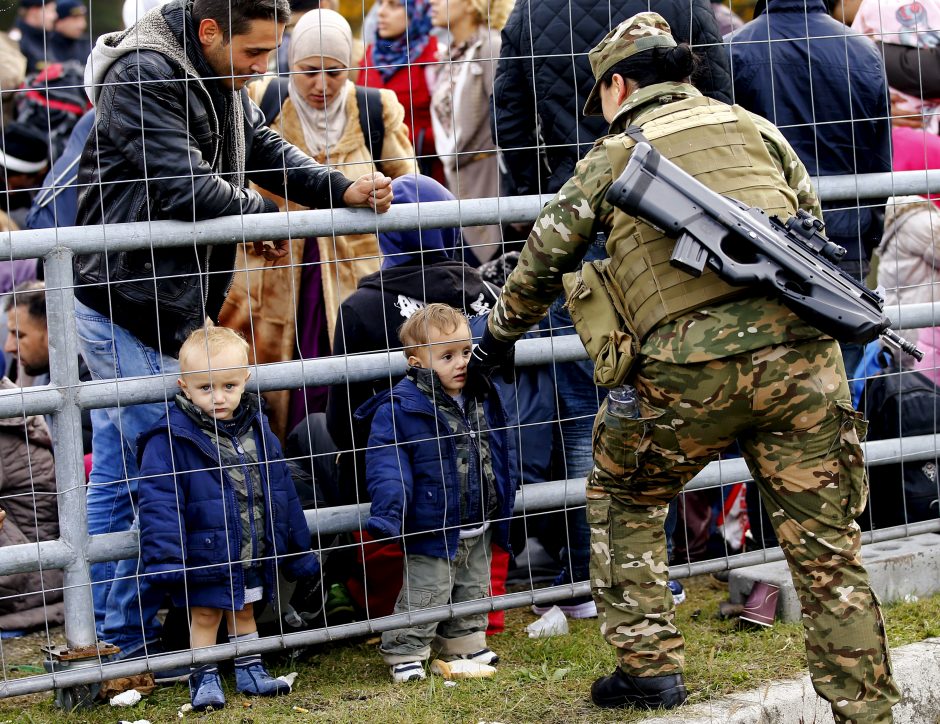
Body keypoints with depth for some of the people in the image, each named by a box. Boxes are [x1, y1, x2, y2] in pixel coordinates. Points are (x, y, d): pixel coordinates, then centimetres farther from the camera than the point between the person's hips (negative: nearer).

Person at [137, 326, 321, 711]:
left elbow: (282, 492, 9)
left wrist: (299, 552, 12)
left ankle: (250, 671, 33)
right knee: (205, 614, 7)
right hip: (206, 559, -5)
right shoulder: (172, 439, -18)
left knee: (244, 612, 21)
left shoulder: (257, 430, 1)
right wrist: (166, 558, -28)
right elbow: (159, 502, -21)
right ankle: (204, 678, 20)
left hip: (253, 556, 5)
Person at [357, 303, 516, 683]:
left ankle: (465, 644, 36)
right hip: (433, 530, -6)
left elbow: (500, 457, 16)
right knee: (424, 595, 0)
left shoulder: (484, 399, 4)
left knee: (473, 594, 19)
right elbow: (386, 462, -21)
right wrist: (388, 513, -31)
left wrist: (506, 508, 22)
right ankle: (404, 653, 12)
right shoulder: (400, 408, -18)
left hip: (479, 530, 7)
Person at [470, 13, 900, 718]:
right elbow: (813, 223, 28)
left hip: (689, 368, -2)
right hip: (800, 349, 2)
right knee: (827, 545, 7)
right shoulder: (753, 126, 20)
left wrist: (496, 341, 38)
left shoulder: (610, 159, 14)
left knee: (624, 501, 23)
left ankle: (649, 666, 19)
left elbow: (541, 265, 22)